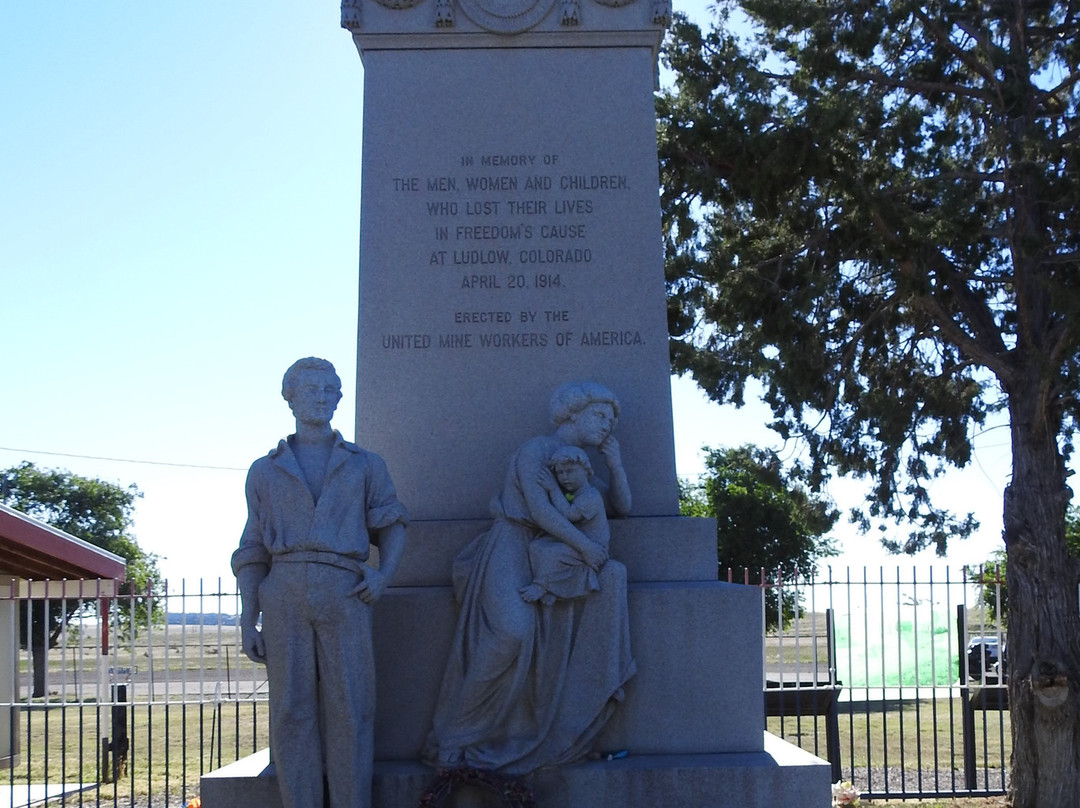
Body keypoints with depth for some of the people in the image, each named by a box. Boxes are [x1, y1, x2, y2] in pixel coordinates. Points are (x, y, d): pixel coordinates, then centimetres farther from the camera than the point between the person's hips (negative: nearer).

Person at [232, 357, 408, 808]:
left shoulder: (365, 465, 17)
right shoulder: (265, 471, 16)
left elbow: (391, 523, 16)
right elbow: (253, 552, 14)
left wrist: (385, 571, -5)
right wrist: (248, 622, 6)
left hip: (344, 596, 0)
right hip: (285, 594, 1)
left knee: (349, 711, -6)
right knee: (291, 712, -3)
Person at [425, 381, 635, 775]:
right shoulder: (535, 450, -5)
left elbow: (622, 506, 22)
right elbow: (539, 509, -18)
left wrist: (615, 462, 11)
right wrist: (583, 545, -20)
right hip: (509, 551, -8)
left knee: (612, 574, -14)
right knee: (513, 631, -33)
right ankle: (455, 739, -22)